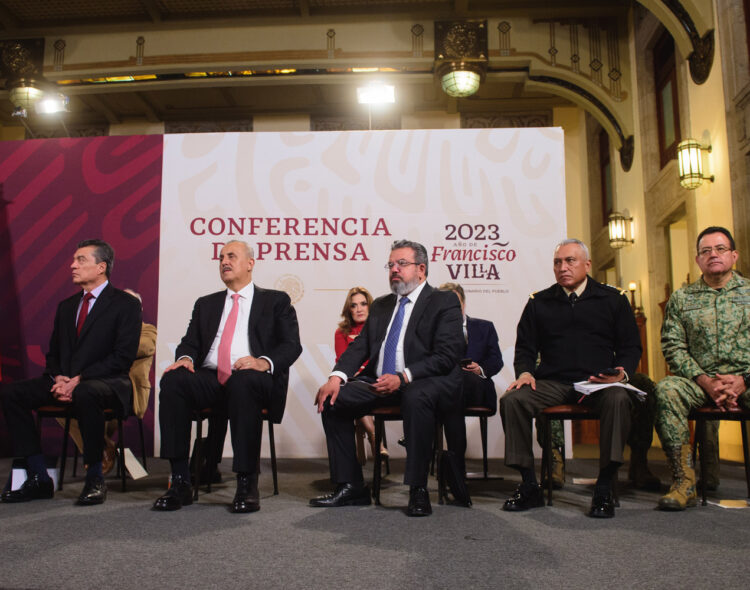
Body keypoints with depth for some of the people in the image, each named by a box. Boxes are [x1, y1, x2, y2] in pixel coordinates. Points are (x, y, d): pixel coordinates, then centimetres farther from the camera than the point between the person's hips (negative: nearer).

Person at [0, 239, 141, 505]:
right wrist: (58, 378, -3)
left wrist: (79, 379, -18)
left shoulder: (125, 304, -2)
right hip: (64, 383, 7)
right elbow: (53, 353, 20)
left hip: (106, 383, -7)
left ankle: (95, 478, -23)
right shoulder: (66, 306, 20)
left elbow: (123, 357, -11)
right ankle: (39, 478, -11)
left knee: (85, 394, -40)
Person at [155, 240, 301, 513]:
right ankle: (180, 482, -25)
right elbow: (191, 342, 17)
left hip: (252, 379, -3)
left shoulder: (276, 301, 15)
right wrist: (185, 357, -8)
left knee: (243, 381, -39)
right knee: (173, 380, -28)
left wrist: (264, 361, -18)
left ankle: (247, 483, -31)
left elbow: (291, 345, 3)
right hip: (209, 379, 4)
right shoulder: (206, 304, 28)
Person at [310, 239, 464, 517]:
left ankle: (418, 490, -26)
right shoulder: (380, 305, 20)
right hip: (379, 382, 7)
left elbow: (446, 357, -12)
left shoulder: (444, 303, 0)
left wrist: (403, 377, -24)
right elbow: (360, 346, 12)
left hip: (423, 382, -6)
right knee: (332, 399, -12)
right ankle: (350, 486, -4)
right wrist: (337, 376, -8)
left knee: (416, 398, -38)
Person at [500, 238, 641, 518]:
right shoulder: (539, 303, 17)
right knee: (511, 399, -26)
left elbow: (630, 346, 11)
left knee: (618, 400, -35)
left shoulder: (613, 299, 13)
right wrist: (525, 372, -4)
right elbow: (525, 347, 17)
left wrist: (622, 373, -10)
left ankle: (604, 488, -23)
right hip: (551, 383, 2)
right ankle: (529, 486, -16)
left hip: (599, 382, -1)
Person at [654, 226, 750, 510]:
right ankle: (684, 482, -25)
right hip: (701, 380, 1)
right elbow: (673, 347, 4)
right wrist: (705, 381, -10)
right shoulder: (681, 298, 12)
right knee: (666, 389, -31)